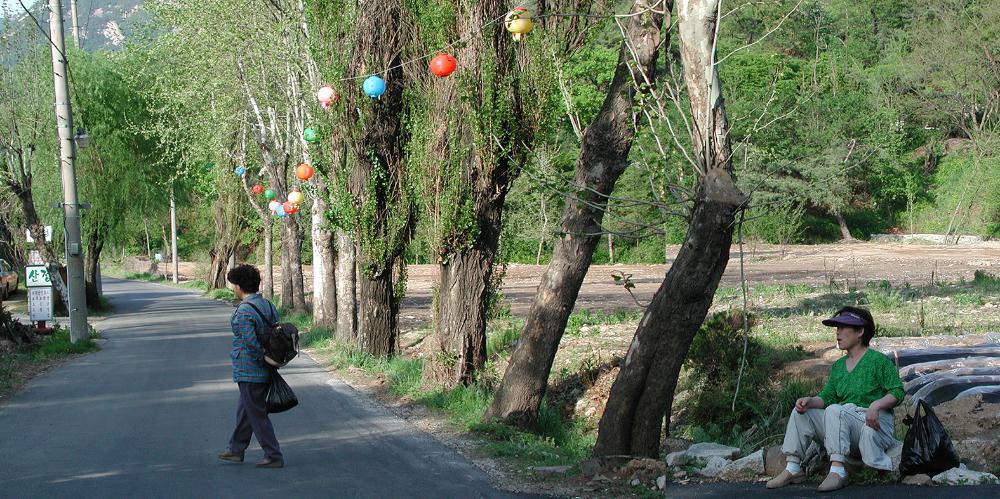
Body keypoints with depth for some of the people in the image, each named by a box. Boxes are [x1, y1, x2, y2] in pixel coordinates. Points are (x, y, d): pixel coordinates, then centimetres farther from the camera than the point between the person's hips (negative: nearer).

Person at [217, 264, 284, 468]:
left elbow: (250, 342, -27)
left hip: (249, 372, -9)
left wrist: (263, 359, -13)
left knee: (257, 414, 0)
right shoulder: (267, 305, 7)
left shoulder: (244, 311, -20)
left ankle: (274, 456, 3)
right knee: (244, 410, 22)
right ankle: (236, 450, 33)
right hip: (263, 372, 9)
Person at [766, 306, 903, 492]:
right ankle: (793, 468, -13)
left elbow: (897, 392, -9)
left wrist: (876, 405, -26)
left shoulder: (879, 360, -3)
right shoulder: (838, 365, 18)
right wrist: (809, 401, -12)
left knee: (834, 410, -33)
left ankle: (837, 470, -39)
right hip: (843, 422, 7)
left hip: (872, 424, -7)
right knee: (800, 412, -6)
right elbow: (826, 397, 9)